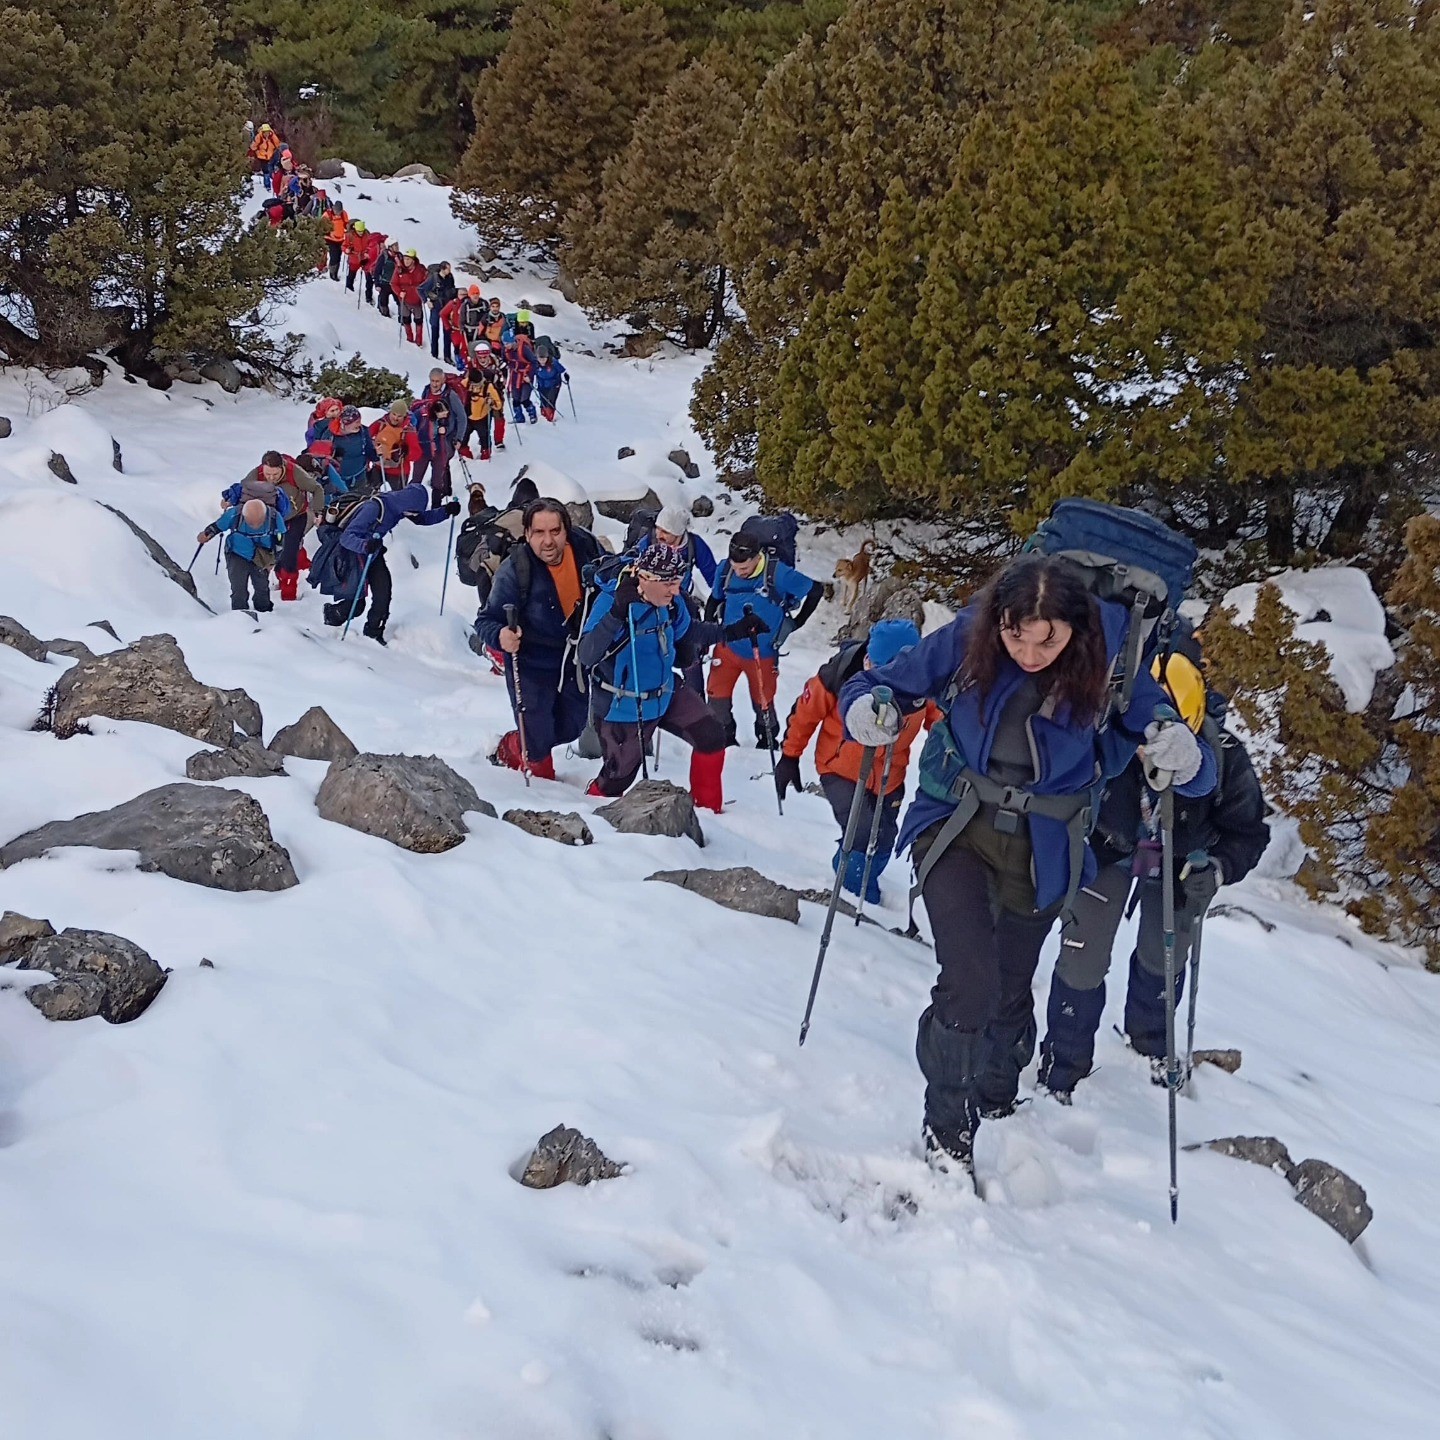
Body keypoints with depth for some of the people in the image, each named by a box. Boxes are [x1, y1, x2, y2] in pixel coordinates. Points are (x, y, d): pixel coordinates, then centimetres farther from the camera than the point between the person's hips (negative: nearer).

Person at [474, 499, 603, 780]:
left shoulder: (586, 547, -18)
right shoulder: (514, 571, -27)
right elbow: (485, 620, -22)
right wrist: (500, 636, -43)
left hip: (575, 659, 4)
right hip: (531, 663, -4)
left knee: (571, 727, 20)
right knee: (537, 741, -1)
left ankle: (518, 749, 50)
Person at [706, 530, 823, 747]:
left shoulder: (777, 573, -22)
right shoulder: (725, 570, -11)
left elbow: (816, 590, -10)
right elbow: (715, 599, 10)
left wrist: (795, 622, -6)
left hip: (762, 654, -2)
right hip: (728, 647, 2)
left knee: (763, 702, 12)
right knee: (717, 696, 0)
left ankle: (768, 741, 37)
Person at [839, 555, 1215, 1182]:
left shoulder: (1111, 667, -18)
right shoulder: (966, 640, -18)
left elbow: (1194, 771, -12)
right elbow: (883, 684, -5)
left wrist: (1184, 758, -36)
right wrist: (867, 708, -28)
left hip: (1040, 853, 2)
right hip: (954, 827, -1)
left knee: (1010, 991, 20)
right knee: (969, 982, -19)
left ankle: (995, 1105, 48)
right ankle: (947, 1135, 2)